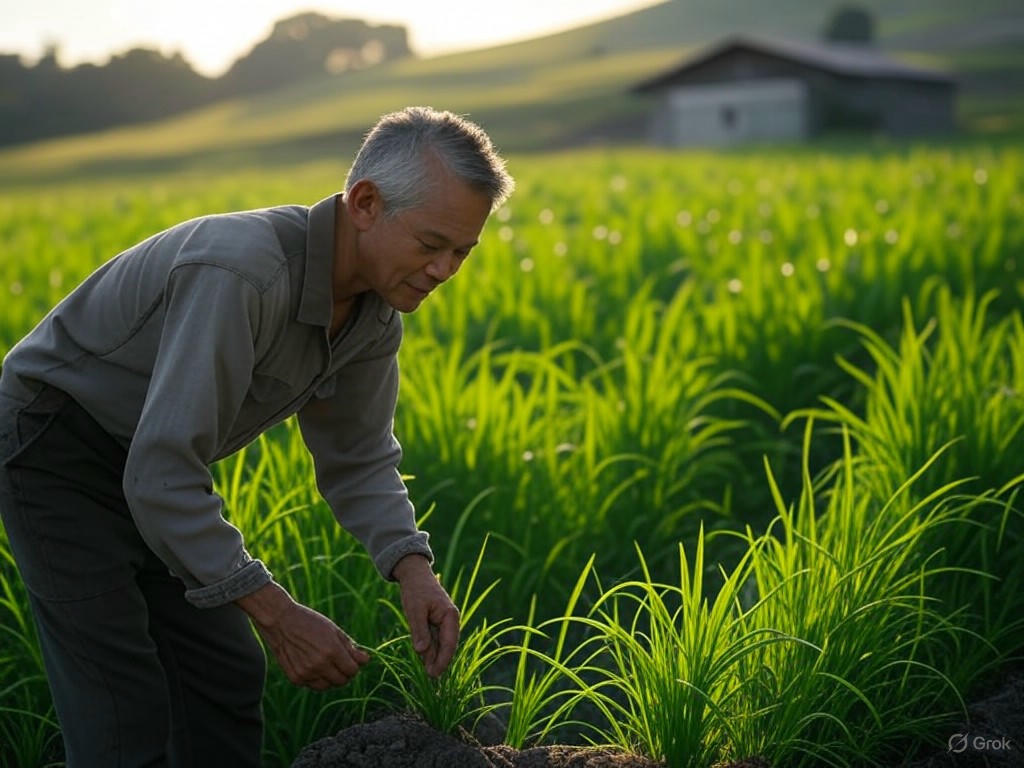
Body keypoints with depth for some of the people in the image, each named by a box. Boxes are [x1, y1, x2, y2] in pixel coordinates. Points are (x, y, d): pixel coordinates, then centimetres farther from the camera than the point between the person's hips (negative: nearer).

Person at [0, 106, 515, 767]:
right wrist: (276, 614, -33)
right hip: (55, 450, -8)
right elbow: (161, 476, -37)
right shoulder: (239, 271, -37)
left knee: (226, 682, 10)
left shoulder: (377, 310, -8)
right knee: (127, 713, -12)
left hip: (155, 462, 9)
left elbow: (359, 458, 3)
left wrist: (414, 570, -16)